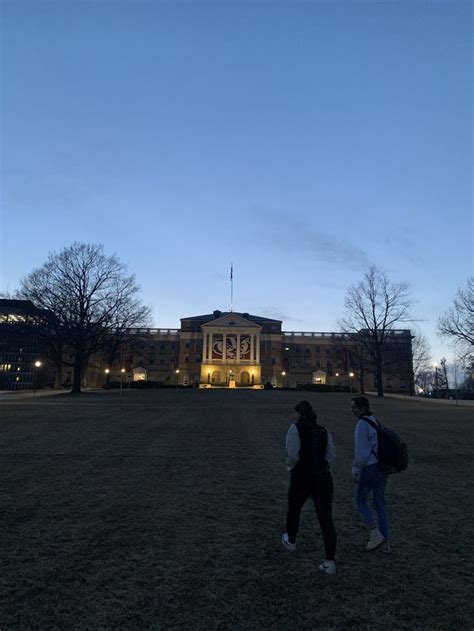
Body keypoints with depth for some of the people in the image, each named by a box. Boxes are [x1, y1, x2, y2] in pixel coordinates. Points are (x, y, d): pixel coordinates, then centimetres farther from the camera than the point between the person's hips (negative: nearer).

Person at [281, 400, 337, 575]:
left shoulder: (296, 428, -10)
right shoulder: (323, 431, 6)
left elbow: (292, 454, -17)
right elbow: (331, 455, 6)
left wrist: (290, 465, 2)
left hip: (302, 476, -3)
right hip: (323, 477, 3)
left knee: (294, 509, 23)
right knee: (326, 518, 6)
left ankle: (291, 541, 46)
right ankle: (330, 561, 5)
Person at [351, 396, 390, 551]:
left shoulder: (362, 424, -17)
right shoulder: (375, 422, 13)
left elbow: (361, 452, -20)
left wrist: (355, 471, -8)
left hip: (370, 468, -9)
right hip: (381, 466, 9)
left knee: (361, 501, 10)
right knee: (379, 503, 15)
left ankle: (376, 534, 7)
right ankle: (385, 541, 20)